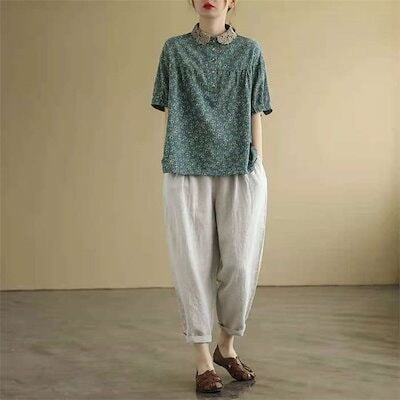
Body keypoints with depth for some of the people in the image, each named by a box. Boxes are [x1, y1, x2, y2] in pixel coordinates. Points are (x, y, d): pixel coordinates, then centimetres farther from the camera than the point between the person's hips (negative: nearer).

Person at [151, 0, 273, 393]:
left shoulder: (250, 50, 11)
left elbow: (255, 116, 9)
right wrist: (173, 157, 1)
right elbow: (169, 110, 11)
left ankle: (227, 346, 20)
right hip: (186, 171, 0)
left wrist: (258, 164, 4)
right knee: (194, 263, -1)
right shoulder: (175, 49, 12)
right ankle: (203, 359, 9)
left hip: (240, 171, 0)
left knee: (240, 264, -3)